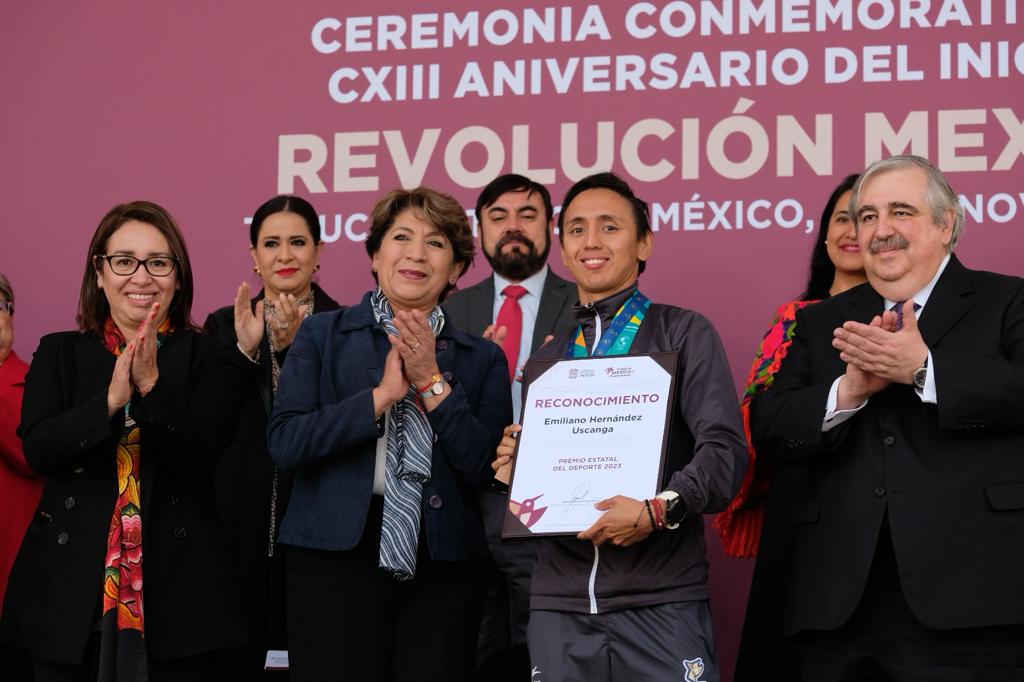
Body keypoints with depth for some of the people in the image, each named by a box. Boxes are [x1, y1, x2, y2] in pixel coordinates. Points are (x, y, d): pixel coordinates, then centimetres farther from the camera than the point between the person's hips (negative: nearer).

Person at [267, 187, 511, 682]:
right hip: (337, 554, -1)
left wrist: (432, 382, -8)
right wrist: (382, 395, -10)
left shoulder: (482, 358, 10)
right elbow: (284, 444, -5)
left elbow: (488, 470, -2)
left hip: (443, 565, 1)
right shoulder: (322, 336, 7)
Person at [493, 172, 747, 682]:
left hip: (660, 601, -4)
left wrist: (661, 509, -22)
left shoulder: (685, 334, 4)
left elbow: (724, 448, -7)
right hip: (559, 603, 4)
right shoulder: (548, 357, 17)